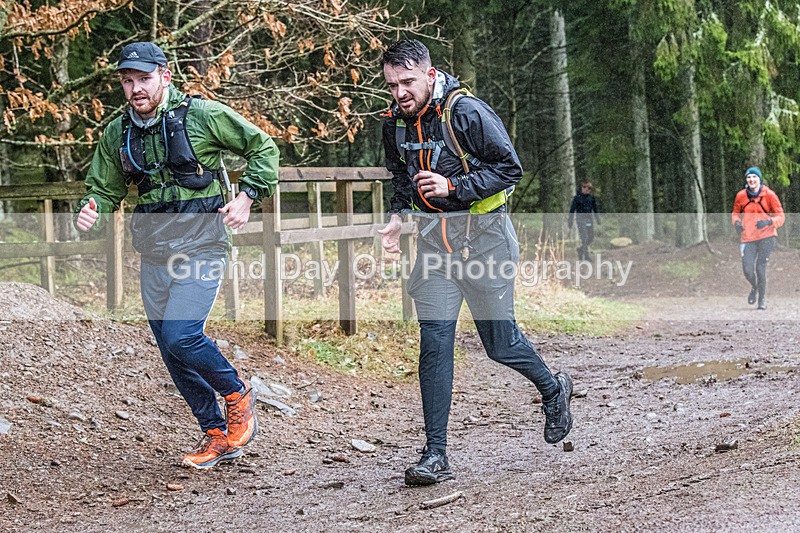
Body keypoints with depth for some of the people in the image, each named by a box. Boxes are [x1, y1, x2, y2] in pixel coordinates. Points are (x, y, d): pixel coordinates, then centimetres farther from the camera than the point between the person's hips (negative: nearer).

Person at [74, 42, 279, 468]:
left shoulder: (203, 115, -9)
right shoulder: (117, 134, 5)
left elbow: (262, 147, 2)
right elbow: (105, 189, 13)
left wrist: (246, 197, -9)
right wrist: (90, 213, -10)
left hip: (201, 246, -6)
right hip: (154, 254, 6)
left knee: (180, 337, -19)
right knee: (172, 354, 8)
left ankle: (238, 394, 8)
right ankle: (218, 436, 23)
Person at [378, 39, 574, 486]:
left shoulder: (467, 112, -16)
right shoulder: (396, 123, 4)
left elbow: (510, 168, -14)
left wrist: (452, 186, -24)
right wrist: (398, 217, 3)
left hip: (483, 235, -5)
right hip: (435, 242, 5)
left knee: (500, 343, 5)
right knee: (435, 344, -4)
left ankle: (553, 390, 37)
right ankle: (436, 456, -2)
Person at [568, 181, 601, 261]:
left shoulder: (591, 198, 7)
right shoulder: (577, 197, -4)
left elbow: (595, 209, 16)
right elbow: (572, 210, -2)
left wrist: (598, 220, 13)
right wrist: (570, 222, -4)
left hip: (589, 220, 5)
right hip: (581, 220, -5)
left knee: (591, 238, 9)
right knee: (584, 238, -10)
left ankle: (581, 249, 31)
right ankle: (586, 256, -5)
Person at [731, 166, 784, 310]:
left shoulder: (769, 195, -4)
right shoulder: (741, 196, 3)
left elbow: (780, 216, -2)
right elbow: (735, 213, 18)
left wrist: (768, 221, -21)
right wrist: (736, 222, -4)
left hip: (766, 235, -2)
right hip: (748, 237, 2)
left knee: (760, 267, -12)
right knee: (747, 271, -7)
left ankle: (762, 298, 6)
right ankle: (754, 287, 28)